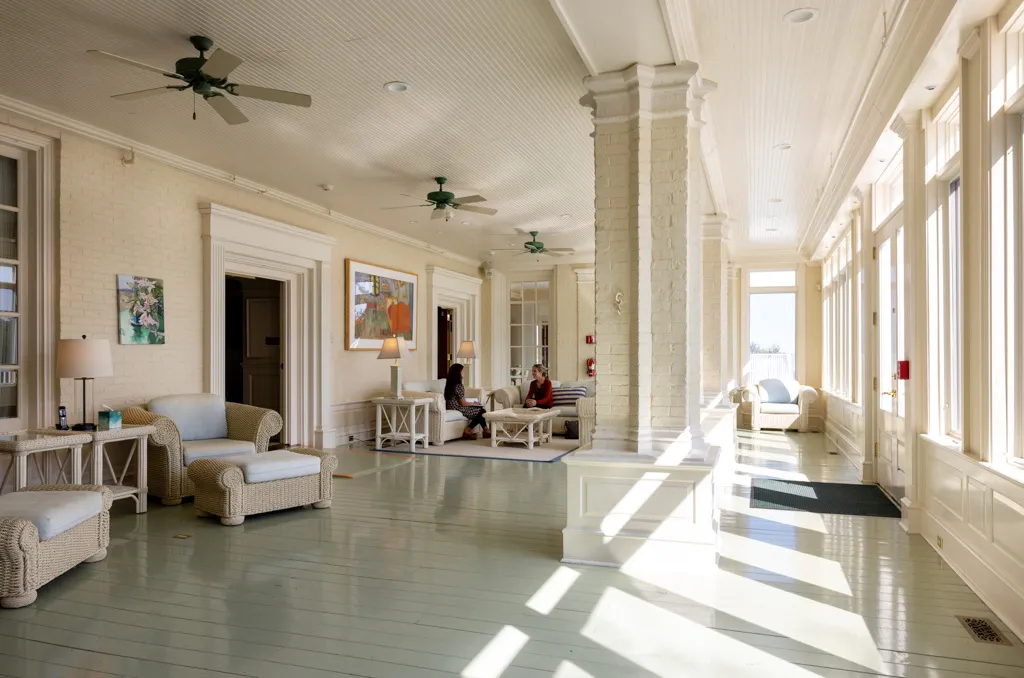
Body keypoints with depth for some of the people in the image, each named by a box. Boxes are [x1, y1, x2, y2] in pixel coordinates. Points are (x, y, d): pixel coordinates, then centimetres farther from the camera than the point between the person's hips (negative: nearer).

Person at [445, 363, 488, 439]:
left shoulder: (449, 384, 7)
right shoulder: (459, 386, -19)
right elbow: (463, 404, -15)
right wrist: (473, 403, 2)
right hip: (458, 410, -9)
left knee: (480, 409, 14)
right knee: (481, 411, 0)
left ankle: (485, 432, 13)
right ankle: (467, 431, 1)